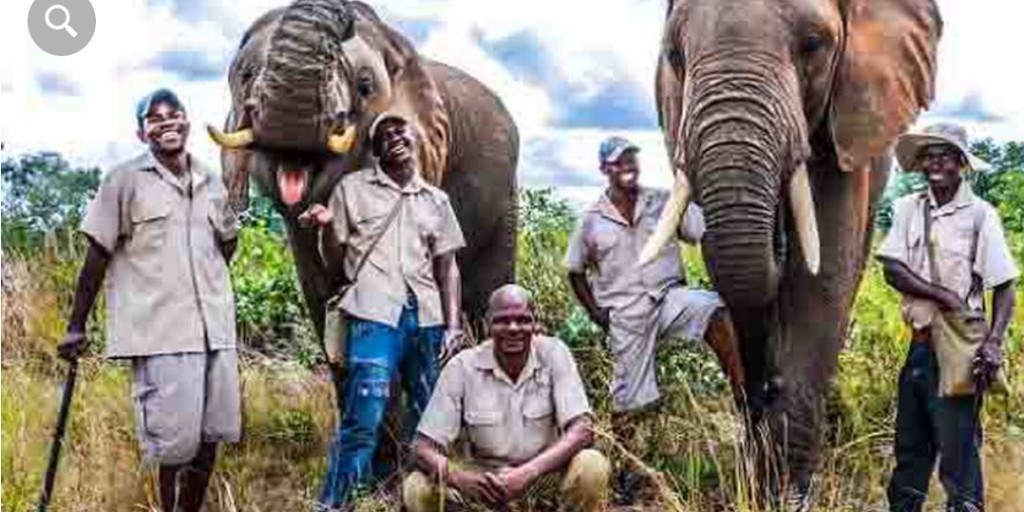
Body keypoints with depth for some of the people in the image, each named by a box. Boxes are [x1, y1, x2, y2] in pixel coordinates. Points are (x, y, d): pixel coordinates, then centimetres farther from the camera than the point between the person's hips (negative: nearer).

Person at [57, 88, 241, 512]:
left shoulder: (210, 182, 12)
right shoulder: (125, 181, -1)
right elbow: (98, 256, 0)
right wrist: (76, 325, -1)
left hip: (214, 328, 5)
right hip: (160, 332, -5)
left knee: (210, 434, 7)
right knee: (175, 441, -9)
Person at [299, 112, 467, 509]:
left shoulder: (435, 199, 17)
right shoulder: (352, 188, 9)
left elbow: (447, 267, 16)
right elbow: (335, 264, 10)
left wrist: (453, 324, 5)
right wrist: (327, 227, -9)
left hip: (427, 317, 4)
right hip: (376, 315, -4)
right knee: (363, 418, -14)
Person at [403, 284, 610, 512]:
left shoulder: (553, 353, -12)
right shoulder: (462, 367, -12)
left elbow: (582, 430, -19)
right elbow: (423, 447, -12)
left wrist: (528, 473, -35)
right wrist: (461, 478, -34)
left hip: (546, 473, -1)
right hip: (484, 479, 1)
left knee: (592, 466, -31)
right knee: (416, 489, -24)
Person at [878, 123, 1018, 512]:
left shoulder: (980, 214, -7)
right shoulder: (908, 209, 5)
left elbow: (1003, 287, -8)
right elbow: (892, 270, -4)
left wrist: (994, 342, -22)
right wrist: (942, 295, -16)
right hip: (919, 344, 5)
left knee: (958, 446, -5)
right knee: (910, 446, 14)